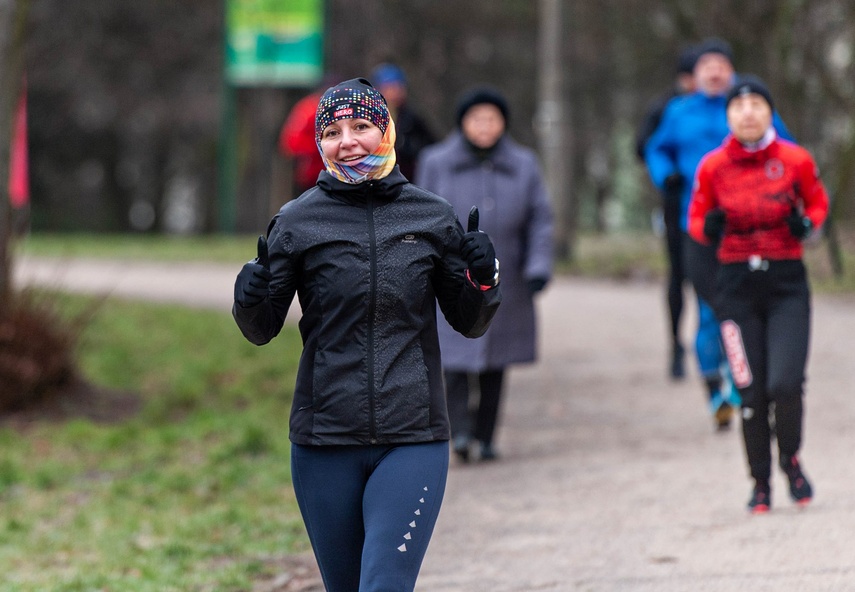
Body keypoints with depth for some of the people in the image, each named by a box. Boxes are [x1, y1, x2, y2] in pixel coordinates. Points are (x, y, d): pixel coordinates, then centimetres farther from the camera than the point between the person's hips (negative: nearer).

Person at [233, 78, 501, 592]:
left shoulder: (433, 217, 3)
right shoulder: (298, 221, 0)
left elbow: (469, 323, 13)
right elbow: (262, 331, 6)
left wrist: (483, 280, -8)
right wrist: (252, 296, -16)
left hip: (414, 439, -1)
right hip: (325, 442, 1)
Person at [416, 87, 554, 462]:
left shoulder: (523, 166, 5)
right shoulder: (436, 164, 1)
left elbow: (540, 220, 5)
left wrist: (539, 266, -7)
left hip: (503, 284, 2)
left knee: (494, 364, 5)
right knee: (455, 358, -15)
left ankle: (486, 437, 13)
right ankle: (460, 429, -20)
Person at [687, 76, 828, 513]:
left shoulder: (795, 160, -2)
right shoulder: (712, 166, 0)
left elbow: (818, 202, 13)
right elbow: (696, 220, 10)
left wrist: (807, 223, -8)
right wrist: (709, 228, -13)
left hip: (787, 284, -1)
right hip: (738, 286, 1)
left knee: (785, 382, -14)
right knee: (751, 391, 0)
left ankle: (790, 459, 15)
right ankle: (760, 482, 16)